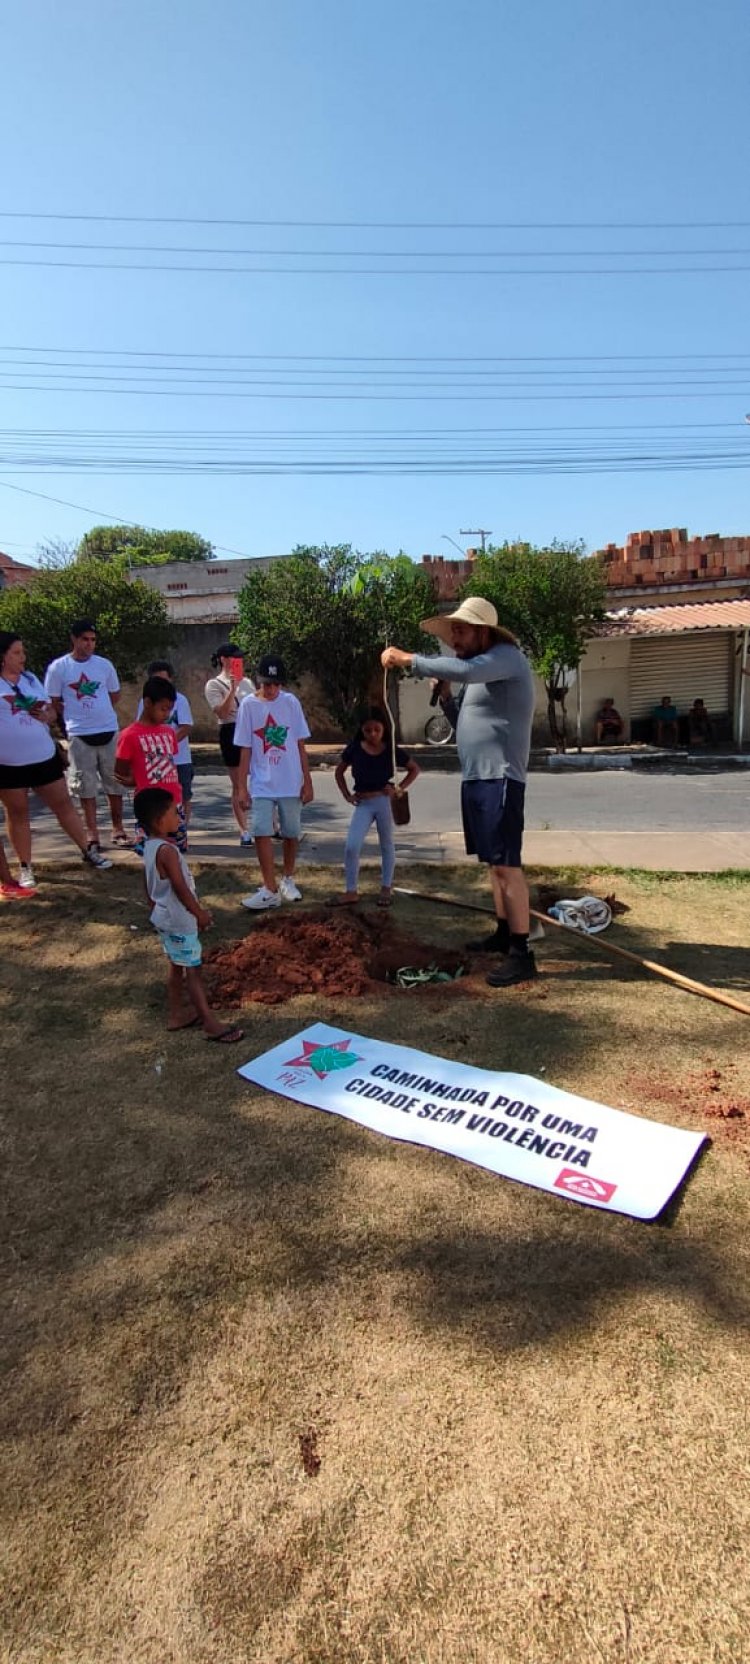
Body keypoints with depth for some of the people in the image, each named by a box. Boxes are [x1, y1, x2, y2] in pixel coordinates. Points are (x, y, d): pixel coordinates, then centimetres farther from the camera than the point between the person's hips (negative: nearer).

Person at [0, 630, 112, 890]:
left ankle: (88, 850, 18)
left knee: (63, 803, 8)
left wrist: (46, 716, -8)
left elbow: (51, 711, 14)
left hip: (44, 756, 4)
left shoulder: (30, 679, 9)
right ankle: (25, 867, 16)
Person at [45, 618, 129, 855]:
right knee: (86, 786, 3)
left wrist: (97, 711, 7)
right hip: (79, 735, -2)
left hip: (109, 731, 2)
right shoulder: (58, 667, -4)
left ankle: (118, 829, 18)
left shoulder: (105, 664, 3)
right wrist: (73, 720, 3)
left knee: (115, 782, 7)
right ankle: (92, 834, 11)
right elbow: (54, 703, 2)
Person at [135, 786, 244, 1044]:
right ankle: (211, 1024, 1)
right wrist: (200, 913, -14)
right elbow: (180, 887, -25)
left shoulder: (149, 847, 3)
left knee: (176, 966, 20)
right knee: (193, 970, -5)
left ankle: (176, 1013, 31)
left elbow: (148, 886, 13)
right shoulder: (167, 850, -26)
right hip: (179, 920, -9)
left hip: (165, 918, 9)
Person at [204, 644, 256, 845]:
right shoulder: (214, 684, -3)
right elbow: (222, 713, -15)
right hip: (232, 733, -5)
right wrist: (232, 689, -23)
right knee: (238, 786, 1)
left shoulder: (246, 682, 14)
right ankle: (244, 832, 8)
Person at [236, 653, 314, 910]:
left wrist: (307, 782, 0)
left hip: (291, 783, 1)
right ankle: (270, 890, -4)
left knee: (291, 833, 10)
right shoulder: (249, 705, -2)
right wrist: (242, 787, -2)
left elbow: (300, 745, 2)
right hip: (261, 784, -1)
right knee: (261, 832, -11)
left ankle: (287, 880, 30)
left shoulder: (291, 702, -1)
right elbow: (245, 750, 0)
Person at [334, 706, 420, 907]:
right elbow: (339, 772, 12)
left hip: (385, 801, -1)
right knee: (351, 847, -8)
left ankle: (386, 889, 24)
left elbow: (414, 769, 6)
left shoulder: (391, 751, -6)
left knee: (387, 845, 11)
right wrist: (346, 795, 1)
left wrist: (400, 788, -6)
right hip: (363, 803, 1)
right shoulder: (354, 749, -3)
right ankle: (351, 891, 3)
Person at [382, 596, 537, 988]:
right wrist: (444, 693, 8)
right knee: (494, 863, 15)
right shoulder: (479, 669, 21)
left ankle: (521, 953, -9)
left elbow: (462, 670, -30)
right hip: (475, 778, 10)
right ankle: (503, 934, 25)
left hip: (499, 779, -10)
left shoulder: (506, 657, -10)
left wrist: (408, 659, -21)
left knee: (506, 864, -11)